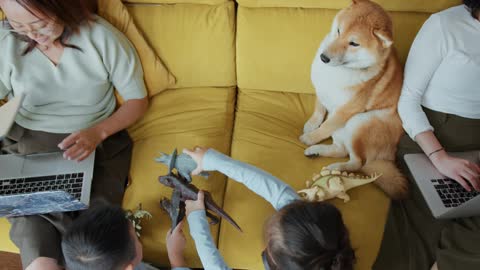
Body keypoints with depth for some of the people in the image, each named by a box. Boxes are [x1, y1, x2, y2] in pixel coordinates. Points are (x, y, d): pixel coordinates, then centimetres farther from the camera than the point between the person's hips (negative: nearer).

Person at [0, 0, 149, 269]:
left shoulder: (103, 38, -8)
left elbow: (138, 100, 0)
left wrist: (98, 132, -19)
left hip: (96, 145, 0)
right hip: (25, 147, 1)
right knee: (31, 230, -26)